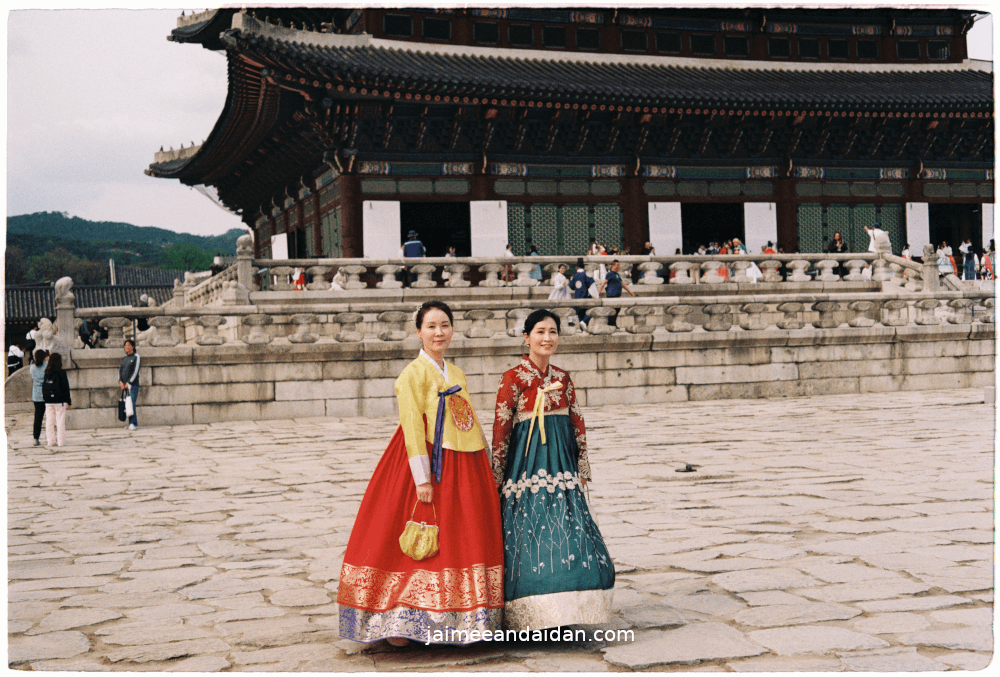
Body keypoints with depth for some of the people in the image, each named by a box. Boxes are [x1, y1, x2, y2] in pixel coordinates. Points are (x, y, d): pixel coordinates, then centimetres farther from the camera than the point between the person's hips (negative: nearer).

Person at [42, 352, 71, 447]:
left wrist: (45, 397, 13)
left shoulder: (47, 372, 2)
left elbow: (44, 386, 5)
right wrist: (69, 401, -1)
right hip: (59, 400, -4)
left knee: (49, 421, 9)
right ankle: (61, 440, 2)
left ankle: (50, 440, 11)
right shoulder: (61, 372, -10)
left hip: (48, 401, 4)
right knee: (60, 421, 2)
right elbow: (66, 388, -7)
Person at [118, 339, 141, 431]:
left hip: (133, 384, -6)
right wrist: (120, 381, -3)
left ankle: (134, 424, -18)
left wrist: (129, 382, -13)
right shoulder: (124, 358, 17)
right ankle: (131, 423, 6)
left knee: (132, 404, -15)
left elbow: (135, 371, -8)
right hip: (124, 385, 6)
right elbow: (120, 370, 13)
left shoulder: (136, 356, -1)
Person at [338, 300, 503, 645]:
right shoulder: (413, 373, -6)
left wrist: (486, 469, 16)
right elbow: (412, 427, -14)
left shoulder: (457, 374, 15)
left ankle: (460, 622, 16)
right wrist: (422, 479, -19)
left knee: (464, 544, 8)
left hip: (463, 466, 7)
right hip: (430, 464, -7)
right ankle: (402, 623, 1)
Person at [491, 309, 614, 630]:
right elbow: (500, 429, -5)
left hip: (561, 465, 5)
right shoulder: (513, 378, -3)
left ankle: (564, 612, 11)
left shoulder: (563, 378, 13)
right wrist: (497, 479, -6)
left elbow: (578, 425, 15)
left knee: (566, 532, 2)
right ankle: (534, 616, 0)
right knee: (531, 533, -7)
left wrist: (582, 469, 10)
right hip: (528, 467, -5)